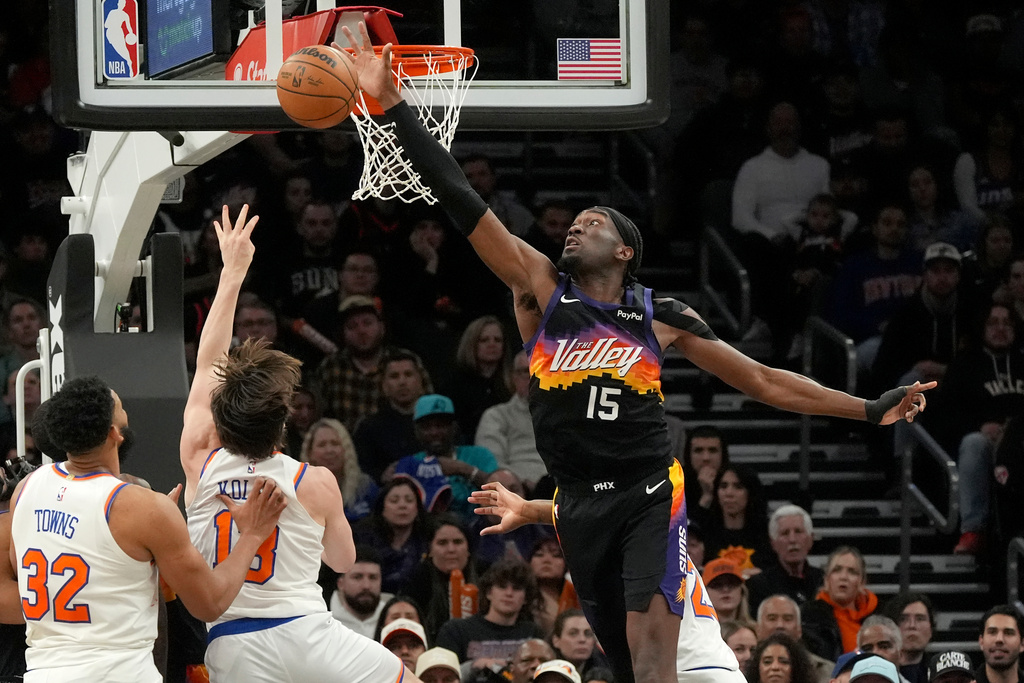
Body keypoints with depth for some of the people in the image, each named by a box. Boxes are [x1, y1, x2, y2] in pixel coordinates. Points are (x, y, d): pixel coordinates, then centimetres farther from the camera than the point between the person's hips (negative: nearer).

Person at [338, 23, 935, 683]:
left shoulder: (661, 316, 4)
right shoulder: (539, 286, 3)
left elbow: (765, 381, 10)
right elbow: (461, 199, -4)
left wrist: (872, 410, 6)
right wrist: (393, 104, -11)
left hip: (650, 498, -2)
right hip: (579, 507, 2)